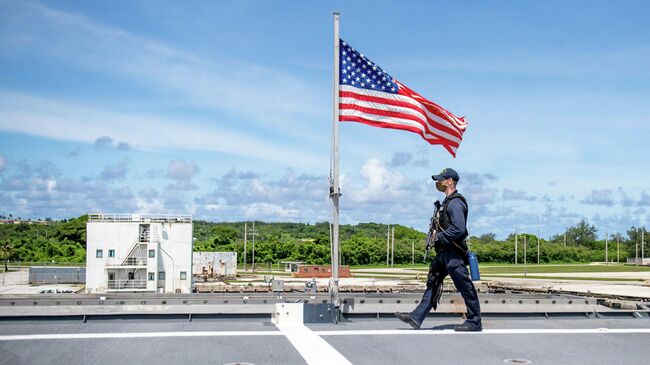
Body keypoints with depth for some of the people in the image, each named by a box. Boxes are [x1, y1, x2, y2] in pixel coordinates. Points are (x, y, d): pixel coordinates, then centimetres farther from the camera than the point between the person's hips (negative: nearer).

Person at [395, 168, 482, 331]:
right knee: (433, 283, 9)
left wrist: (440, 238, -17)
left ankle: (474, 322, 5)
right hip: (444, 252, 11)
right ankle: (416, 318, 11)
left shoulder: (455, 202, -15)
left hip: (453, 253, -11)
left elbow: (459, 228, -25)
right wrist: (439, 239, 14)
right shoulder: (447, 202, 17)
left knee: (465, 287, -3)